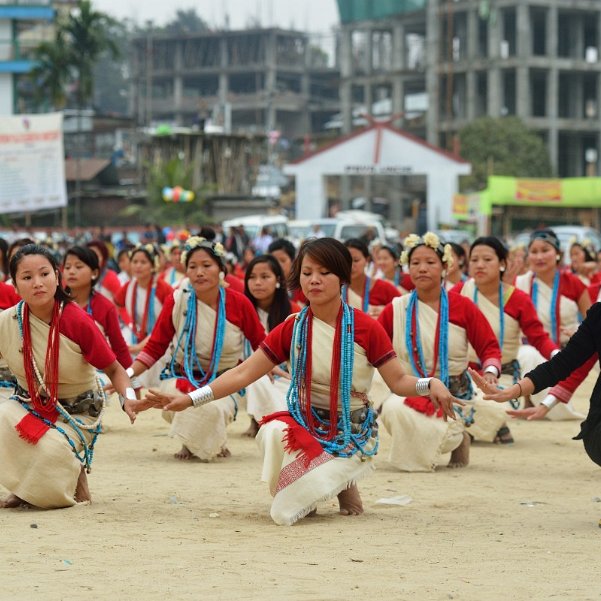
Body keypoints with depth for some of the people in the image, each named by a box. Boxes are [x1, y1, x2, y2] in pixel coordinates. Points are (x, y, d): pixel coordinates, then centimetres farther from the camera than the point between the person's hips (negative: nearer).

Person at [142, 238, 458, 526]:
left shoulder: (365, 328, -7)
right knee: (273, 431, -35)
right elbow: (242, 374, -1)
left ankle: (342, 482, 8)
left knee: (285, 513, -23)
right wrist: (189, 399, -10)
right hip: (304, 424, 3)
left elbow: (398, 380, -7)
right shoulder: (291, 330, 1)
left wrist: (430, 384, -30)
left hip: (351, 436, -3)